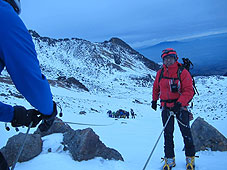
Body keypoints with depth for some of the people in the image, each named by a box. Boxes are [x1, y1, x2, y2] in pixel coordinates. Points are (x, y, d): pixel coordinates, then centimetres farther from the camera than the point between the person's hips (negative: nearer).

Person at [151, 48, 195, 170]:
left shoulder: (183, 72, -10)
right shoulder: (160, 73, 3)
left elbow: (189, 91, -15)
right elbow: (156, 88, 20)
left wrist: (180, 103, -26)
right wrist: (154, 100, 22)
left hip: (180, 106, -3)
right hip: (166, 107, 3)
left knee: (186, 132, 2)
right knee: (168, 133, 5)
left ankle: (190, 158, 18)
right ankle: (169, 159, 14)